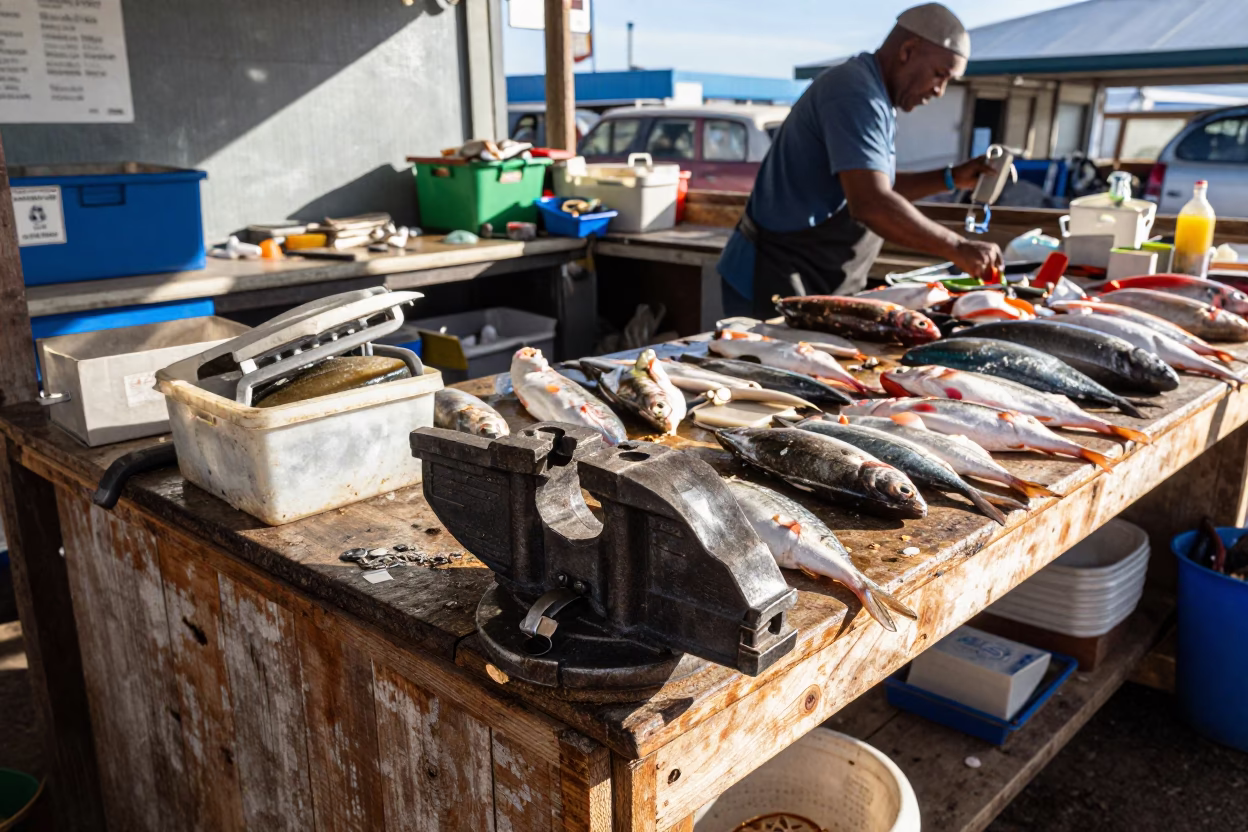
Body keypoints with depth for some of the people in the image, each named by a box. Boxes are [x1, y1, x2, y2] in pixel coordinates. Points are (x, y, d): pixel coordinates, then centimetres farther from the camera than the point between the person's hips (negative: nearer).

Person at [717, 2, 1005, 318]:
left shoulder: (872, 94, 14)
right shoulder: (856, 94, -18)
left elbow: (877, 186, 23)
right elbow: (871, 205, -29)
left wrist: (951, 178, 11)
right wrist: (957, 248, -23)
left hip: (819, 285, 10)